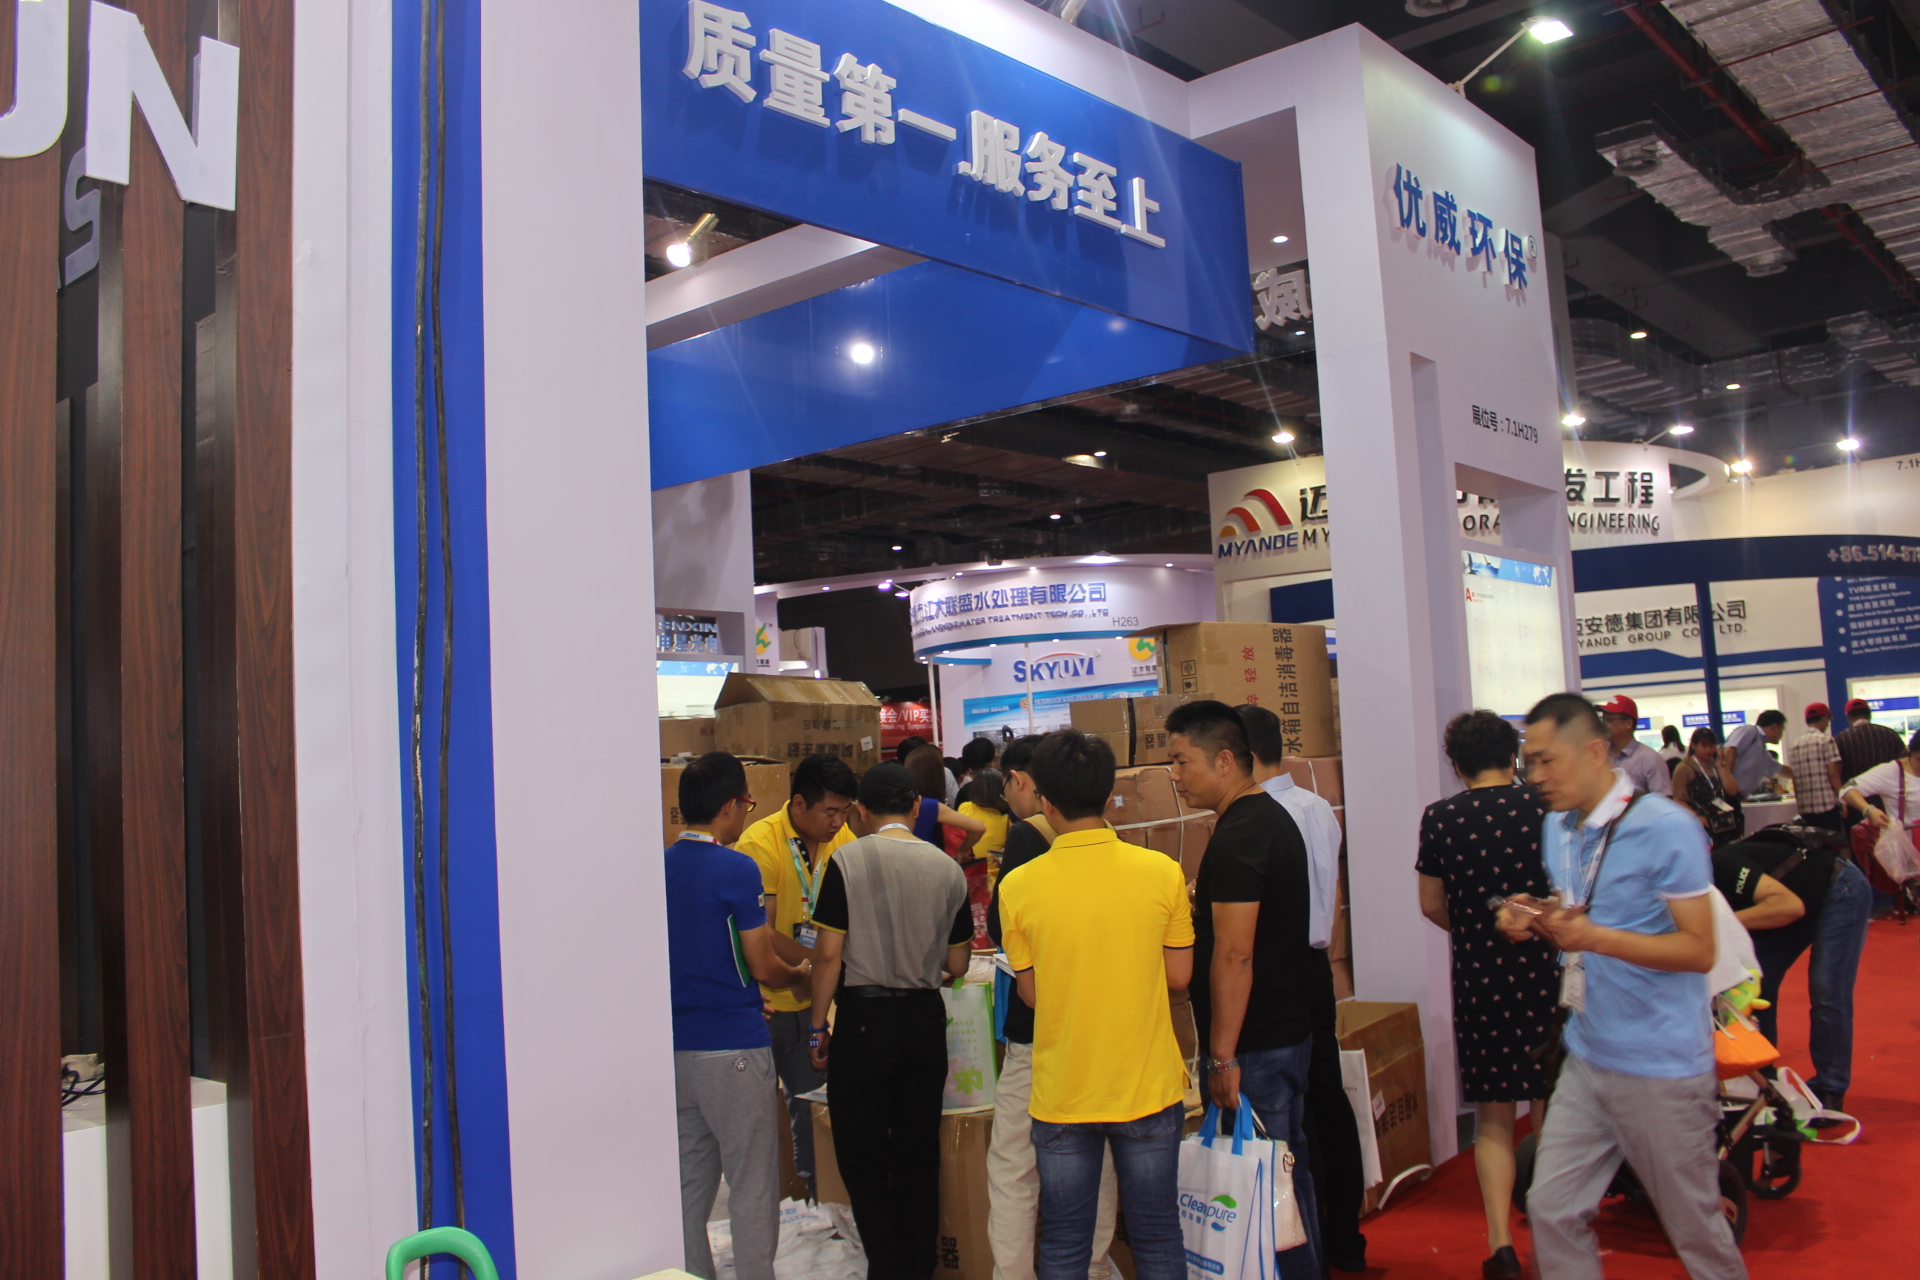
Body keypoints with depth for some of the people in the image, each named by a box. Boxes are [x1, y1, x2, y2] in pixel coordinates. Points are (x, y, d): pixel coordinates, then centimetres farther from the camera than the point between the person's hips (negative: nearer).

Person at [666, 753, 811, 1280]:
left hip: (676, 1045, 7)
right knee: (752, 1187, 3)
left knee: (689, 1183, 14)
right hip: (732, 1046, -6)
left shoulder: (661, 866, 5)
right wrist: (801, 973, 12)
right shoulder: (736, 870, -14)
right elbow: (765, 968, -9)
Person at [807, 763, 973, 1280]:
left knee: (862, 1159, 8)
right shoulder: (948, 868, 2)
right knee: (920, 1155, 14)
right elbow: (957, 965, 8)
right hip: (926, 1018, 4)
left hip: (865, 1019, -4)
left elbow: (829, 953, -10)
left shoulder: (848, 860, -9)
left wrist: (817, 1026, 0)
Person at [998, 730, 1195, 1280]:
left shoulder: (1019, 887, -11)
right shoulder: (1162, 872, -10)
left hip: (1062, 1092, 0)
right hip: (1149, 1088, 1)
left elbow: (1029, 992, -2)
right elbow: (1179, 977, -2)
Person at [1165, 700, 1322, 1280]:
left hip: (1255, 1042, -10)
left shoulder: (1236, 837, -20)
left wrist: (1223, 1057, -22)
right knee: (1289, 1171, 17)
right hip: (1291, 1028, 10)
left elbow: (1234, 956, -24)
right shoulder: (1273, 817, 12)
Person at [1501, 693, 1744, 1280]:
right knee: (1551, 1209, 7)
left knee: (1695, 1230, 9)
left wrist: (1595, 937, -28)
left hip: (1662, 1070, -7)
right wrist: (1536, 922, -2)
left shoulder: (1667, 828, -15)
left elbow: (1698, 949, -17)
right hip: (1587, 1058, 7)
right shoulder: (1557, 828, 8)